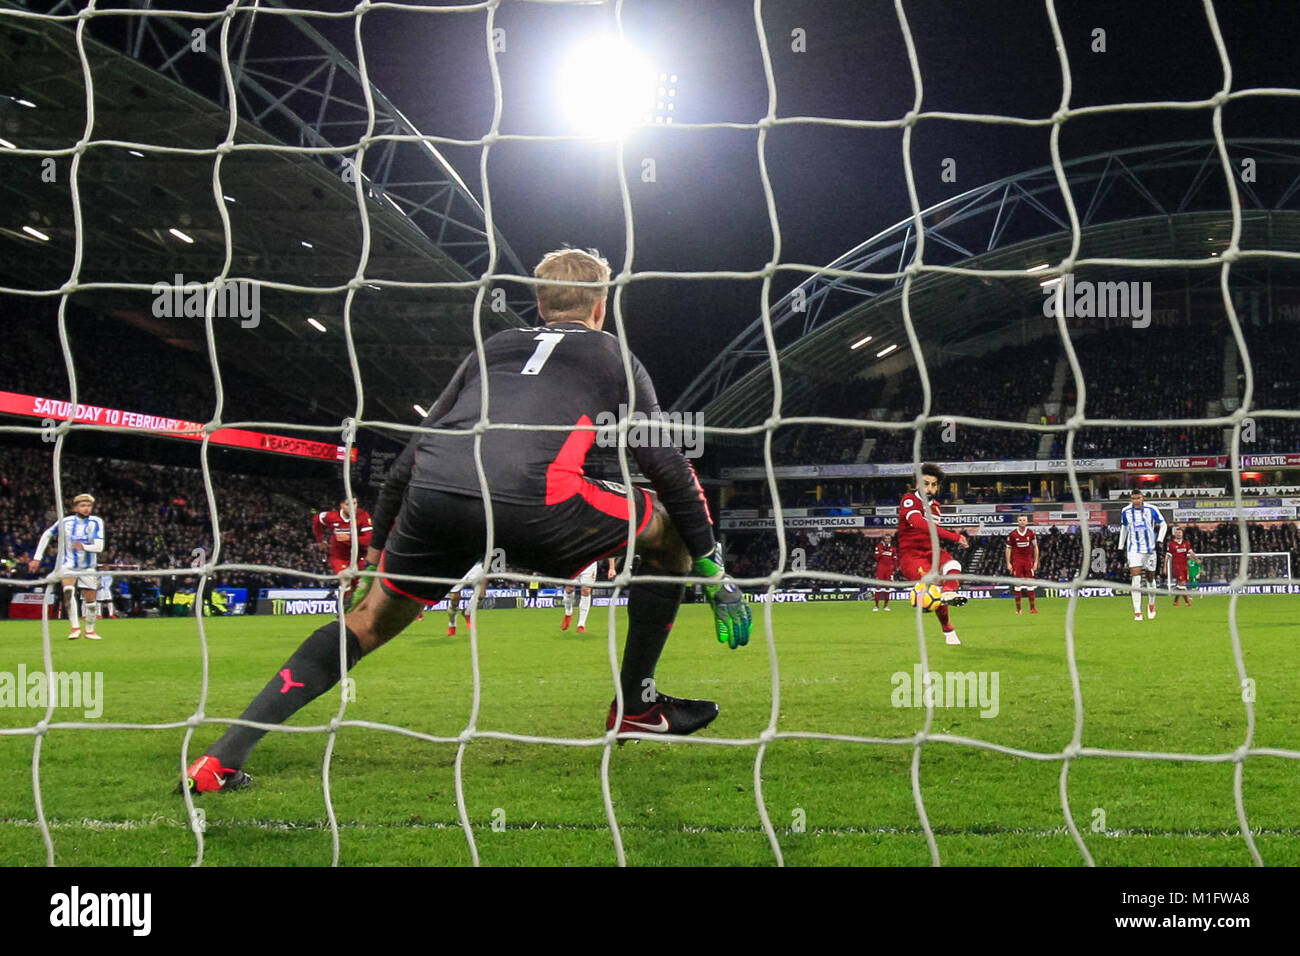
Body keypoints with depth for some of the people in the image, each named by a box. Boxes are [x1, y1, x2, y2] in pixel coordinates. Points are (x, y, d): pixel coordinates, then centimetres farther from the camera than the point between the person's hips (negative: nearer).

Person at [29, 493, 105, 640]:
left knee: (91, 600, 2)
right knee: (68, 591, -27)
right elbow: (46, 535, 7)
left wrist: (84, 546, -40)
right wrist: (37, 558, 4)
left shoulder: (96, 522, -11)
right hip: (69, 564, -1)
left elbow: (99, 547, -20)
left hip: (88, 567, 1)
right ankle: (75, 628, -23)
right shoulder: (65, 522, -8)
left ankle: (90, 630, 24)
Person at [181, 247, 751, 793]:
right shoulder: (614, 357, 26)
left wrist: (378, 543, 40)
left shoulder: (494, 347, 34)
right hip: (534, 501, -4)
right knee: (668, 534, 22)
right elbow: (668, 467, 24)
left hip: (432, 499, 4)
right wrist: (710, 567, 32)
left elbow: (415, 451, 32)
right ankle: (635, 706, 26)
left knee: (368, 623, 22)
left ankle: (222, 759, 13)